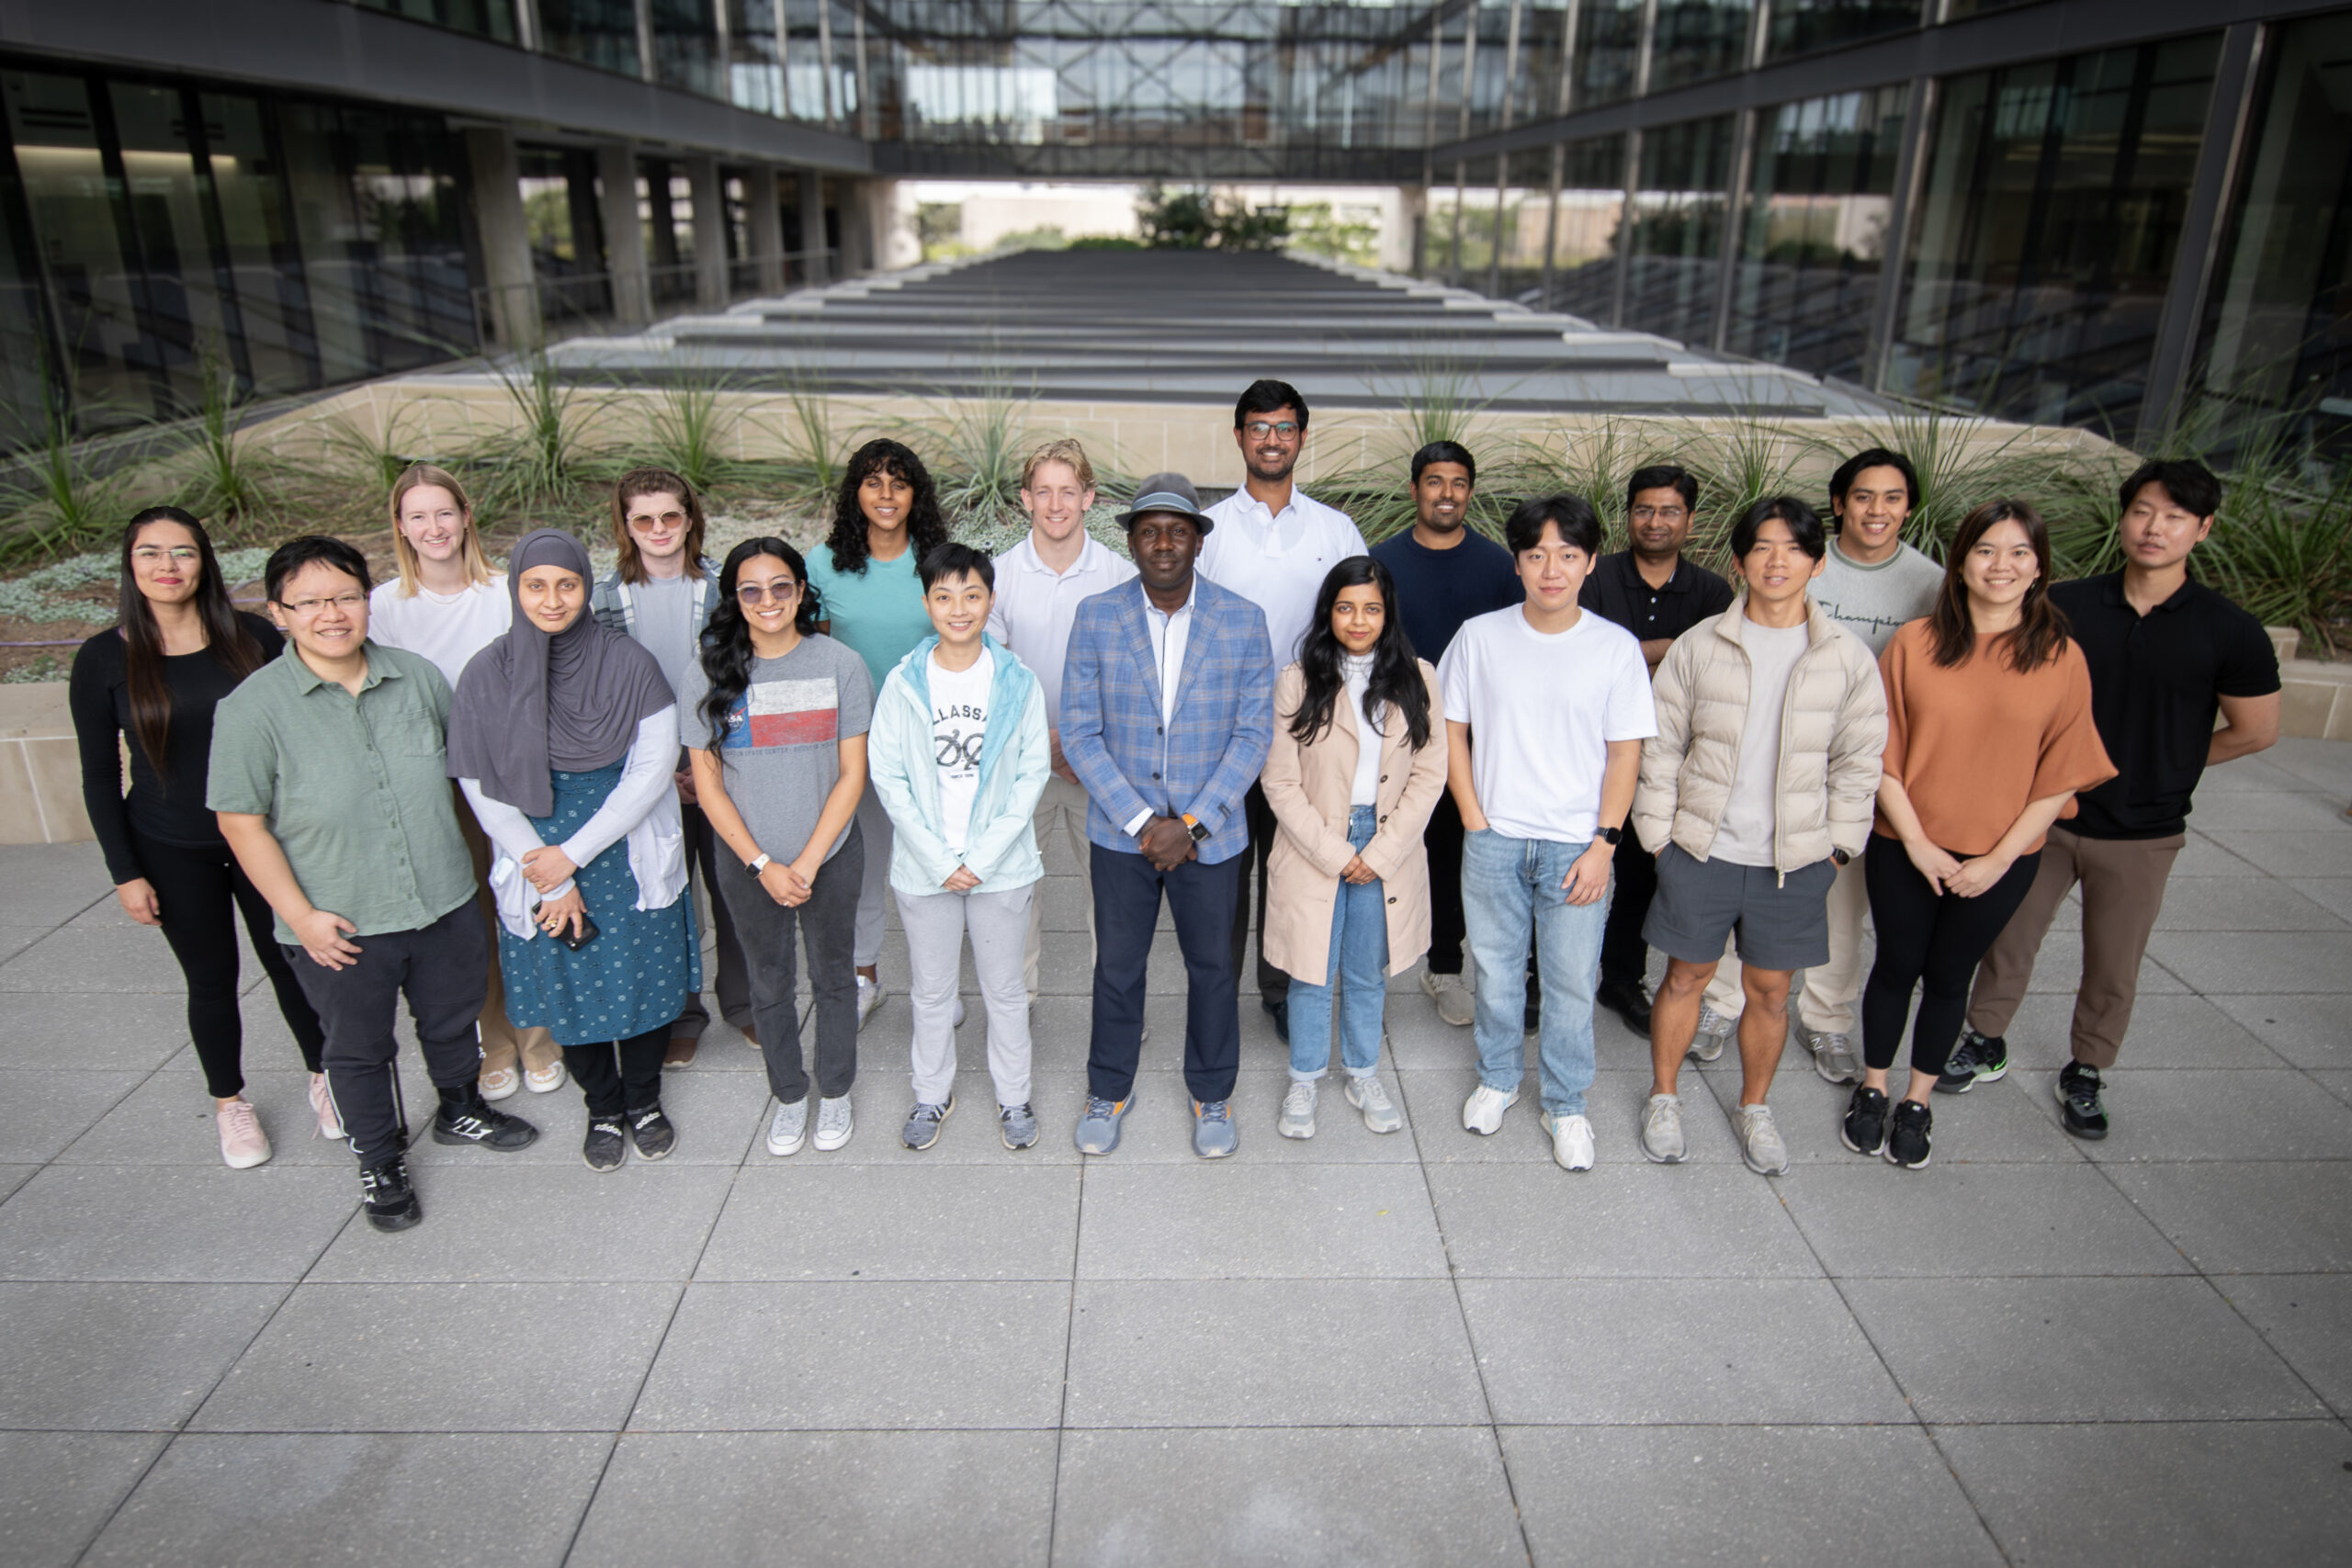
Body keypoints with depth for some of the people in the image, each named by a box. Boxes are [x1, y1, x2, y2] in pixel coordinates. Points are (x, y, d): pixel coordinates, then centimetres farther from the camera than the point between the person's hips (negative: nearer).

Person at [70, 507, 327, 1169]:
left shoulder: (252, 637, -7)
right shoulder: (104, 659, -8)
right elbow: (99, 776, -2)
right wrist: (125, 872, -4)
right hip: (173, 853, 0)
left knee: (290, 962, 11)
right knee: (212, 980, 12)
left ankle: (322, 1077, 33)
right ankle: (230, 1103, 32)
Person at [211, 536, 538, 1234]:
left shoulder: (419, 676, -2)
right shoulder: (252, 708, -13)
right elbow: (241, 822, -10)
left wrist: (462, 866, 13)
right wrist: (300, 914, -14)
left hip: (444, 903, 3)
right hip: (338, 926, -3)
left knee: (452, 1019, 23)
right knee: (358, 1050, 16)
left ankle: (461, 1110, 50)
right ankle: (380, 1162, 37)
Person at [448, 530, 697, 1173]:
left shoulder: (628, 663, -9)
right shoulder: (488, 674, -6)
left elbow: (653, 768, -11)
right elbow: (480, 788, -5)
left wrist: (574, 854, -13)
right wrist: (548, 879, -10)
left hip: (628, 859, -1)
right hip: (539, 864, 1)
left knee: (641, 978, 10)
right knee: (569, 990, 12)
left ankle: (644, 1101, 34)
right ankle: (603, 1109, 34)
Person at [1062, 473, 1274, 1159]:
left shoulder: (1243, 621, -7)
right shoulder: (1096, 618, -6)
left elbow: (1254, 734, -7)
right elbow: (1080, 733, -7)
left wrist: (1191, 823, -14)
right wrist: (1140, 822, -14)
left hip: (1210, 833, 0)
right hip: (1119, 830, 0)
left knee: (1211, 966, 15)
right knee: (1117, 966, 14)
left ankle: (1212, 1095, 36)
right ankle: (1109, 1091, 35)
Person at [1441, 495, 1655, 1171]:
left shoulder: (1616, 647, -4)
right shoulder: (1480, 636, -2)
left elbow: (1625, 753, -1)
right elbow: (1451, 730, 4)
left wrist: (1603, 844, -7)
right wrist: (1474, 820, -2)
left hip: (1576, 845, -1)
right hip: (1493, 838, 1)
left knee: (1572, 981, 6)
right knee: (1496, 970, 14)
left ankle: (1566, 1104, 25)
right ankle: (1497, 1079, 36)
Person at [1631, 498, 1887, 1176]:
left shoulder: (1849, 657, -2)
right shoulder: (1700, 645, -5)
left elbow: (1858, 762, 5)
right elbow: (1661, 746, 0)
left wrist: (1838, 845, 2)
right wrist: (1659, 834, -1)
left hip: (1795, 860, 1)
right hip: (1701, 849, -1)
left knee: (1770, 990, 12)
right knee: (1686, 975, 12)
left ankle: (1754, 1107, 34)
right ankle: (1664, 1098, 31)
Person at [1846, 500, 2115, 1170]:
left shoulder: (2062, 658, -6)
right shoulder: (1914, 643, -7)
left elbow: (2062, 775, -4)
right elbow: (1883, 755, -6)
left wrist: (2000, 857, -9)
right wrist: (1919, 844, -11)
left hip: (2000, 861, 0)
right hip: (1905, 850, 0)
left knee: (1948, 976, 14)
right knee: (1896, 968, 14)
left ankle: (1917, 1103, 32)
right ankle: (1872, 1090, 33)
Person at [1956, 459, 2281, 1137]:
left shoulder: (2230, 633, -10)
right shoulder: (2065, 606, -7)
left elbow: (2256, 731, 0)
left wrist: (2159, 767, 2)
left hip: (2141, 835, -1)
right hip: (2044, 817, 1)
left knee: (2113, 968, 12)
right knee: (2009, 936, 13)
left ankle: (2085, 1074, 33)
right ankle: (1986, 1044, 34)